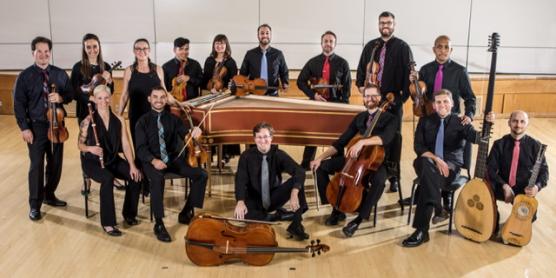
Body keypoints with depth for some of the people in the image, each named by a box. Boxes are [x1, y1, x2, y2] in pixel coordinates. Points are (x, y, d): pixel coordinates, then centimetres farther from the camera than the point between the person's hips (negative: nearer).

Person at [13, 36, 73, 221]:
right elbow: (19, 104, -6)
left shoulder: (60, 74, 4)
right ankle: (35, 205, 9)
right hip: (36, 126, -3)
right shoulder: (25, 76, -5)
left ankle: (49, 195, 32)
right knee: (37, 165, -2)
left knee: (56, 163, 12)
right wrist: (24, 128, -13)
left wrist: (61, 97, -16)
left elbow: (70, 94, 7)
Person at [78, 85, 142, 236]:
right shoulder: (88, 121, -7)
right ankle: (107, 223, -24)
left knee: (135, 176, -20)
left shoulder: (119, 120, 2)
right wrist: (90, 148, -24)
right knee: (108, 178, -35)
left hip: (113, 160, 4)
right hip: (92, 161, -4)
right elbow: (80, 144, -1)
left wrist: (132, 165, -14)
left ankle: (129, 213, 3)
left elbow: (126, 144, -3)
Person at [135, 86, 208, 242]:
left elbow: (186, 136, -3)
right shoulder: (143, 122, 3)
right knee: (157, 179, -37)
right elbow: (141, 148, -6)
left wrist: (194, 132, -28)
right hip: (152, 161, -3)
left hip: (173, 159, 4)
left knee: (201, 174, -17)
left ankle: (186, 213, -2)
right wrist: (153, 160, -27)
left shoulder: (173, 119, 11)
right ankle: (159, 224, -26)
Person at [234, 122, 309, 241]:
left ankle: (296, 225, -22)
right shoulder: (246, 156, -9)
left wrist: (294, 193, -42)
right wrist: (240, 201, -39)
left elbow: (299, 171, -24)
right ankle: (277, 216, -15)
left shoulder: (279, 154, -10)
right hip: (255, 200, -1)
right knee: (241, 215, -34)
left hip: (274, 198, 1)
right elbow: (241, 180, -19)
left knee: (296, 180, -25)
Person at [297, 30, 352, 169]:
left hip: (336, 104, -1)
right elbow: (301, 81, 6)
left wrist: (343, 105, -10)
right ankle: (305, 166, 15)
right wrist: (313, 95, -8)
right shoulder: (313, 62, 4)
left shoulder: (342, 63, 2)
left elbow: (347, 86, 2)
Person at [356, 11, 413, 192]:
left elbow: (408, 73, -5)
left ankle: (393, 176, 6)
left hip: (394, 101, -4)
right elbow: (361, 68, 17)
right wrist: (361, 85, 1)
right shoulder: (370, 46, 11)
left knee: (394, 138, 2)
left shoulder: (402, 47, -1)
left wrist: (404, 96, -12)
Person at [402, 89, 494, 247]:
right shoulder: (425, 121, 10)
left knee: (428, 179, -35)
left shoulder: (460, 122, 5)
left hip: (451, 164, -2)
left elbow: (477, 138, -13)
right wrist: (436, 159, -17)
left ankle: (422, 231, -34)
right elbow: (418, 146, -1)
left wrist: (488, 124, -33)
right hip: (428, 162, 2)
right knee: (424, 163, -38)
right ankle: (438, 209, -35)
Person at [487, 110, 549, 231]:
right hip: (502, 187, 1)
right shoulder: (500, 144, -2)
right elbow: (491, 168, -7)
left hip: (524, 190, -1)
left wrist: (537, 186, -22)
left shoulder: (535, 145, -4)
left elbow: (543, 171, -1)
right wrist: (505, 186, -21)